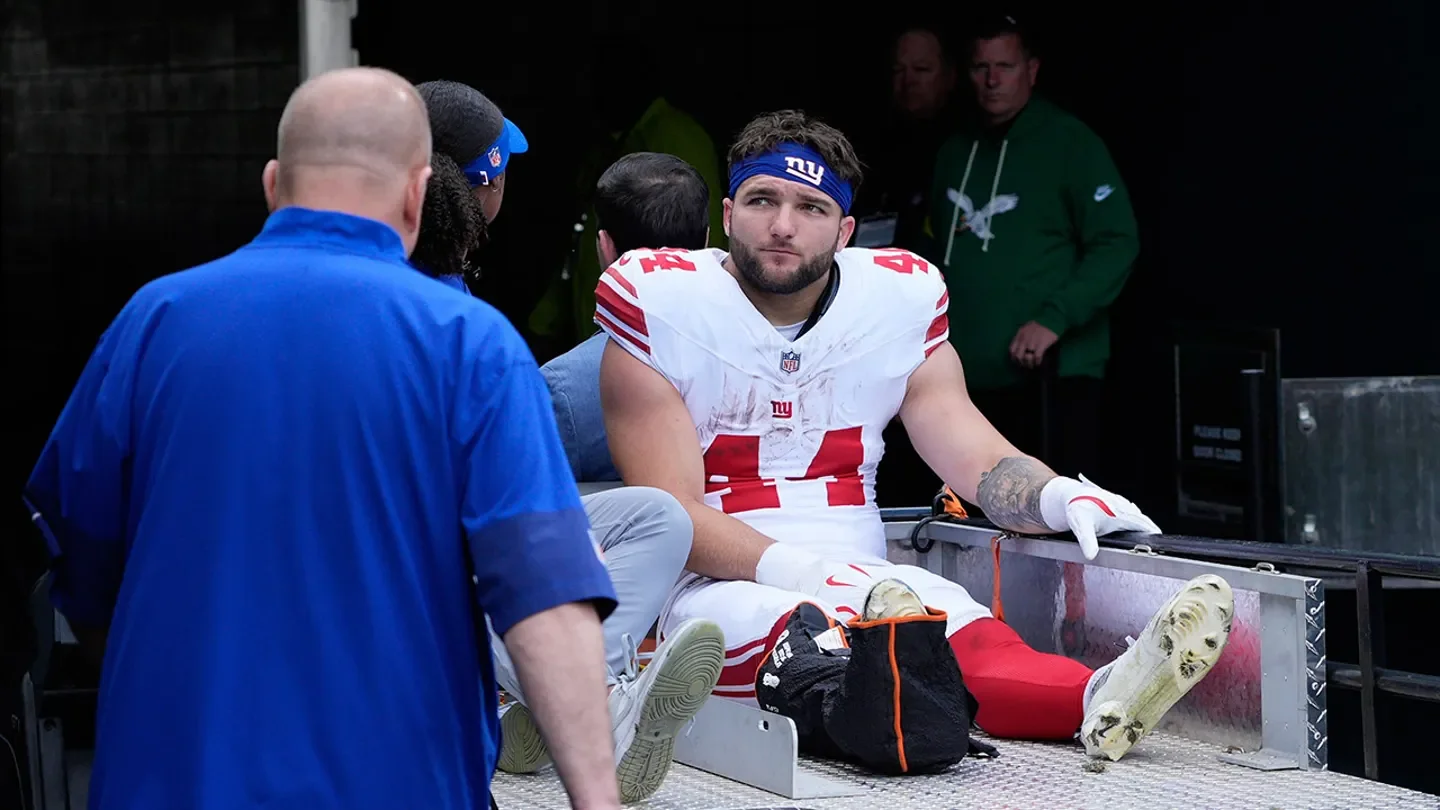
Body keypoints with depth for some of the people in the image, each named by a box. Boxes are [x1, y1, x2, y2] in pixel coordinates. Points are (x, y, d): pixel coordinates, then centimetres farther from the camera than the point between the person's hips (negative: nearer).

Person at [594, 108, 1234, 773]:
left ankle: (1098, 700, -63)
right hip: (718, 586, -3)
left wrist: (1060, 498, -15)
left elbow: (980, 462, 9)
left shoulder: (899, 300, 11)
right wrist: (791, 568, -26)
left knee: (960, 627, -32)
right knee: (795, 629, -40)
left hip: (865, 588, 4)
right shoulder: (662, 306, -1)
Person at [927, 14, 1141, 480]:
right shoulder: (955, 153, 16)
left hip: (1054, 375, -6)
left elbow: (1117, 243, -10)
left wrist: (1055, 319, -19)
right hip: (972, 379, 6)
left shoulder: (1070, 143, -3)